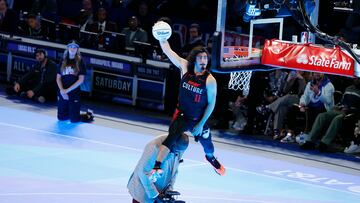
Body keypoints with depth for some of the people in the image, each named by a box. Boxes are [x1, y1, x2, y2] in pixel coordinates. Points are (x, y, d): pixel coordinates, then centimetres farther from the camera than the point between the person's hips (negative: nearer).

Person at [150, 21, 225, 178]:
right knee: (171, 138, -26)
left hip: (199, 120, 0)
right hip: (181, 116, 0)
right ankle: (157, 167, -34)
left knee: (208, 146, 20)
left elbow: (211, 104, -12)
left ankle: (211, 158, 58)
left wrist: (201, 124, -13)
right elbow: (168, 51, -13)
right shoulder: (185, 68, -11)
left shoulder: (210, 80, -17)